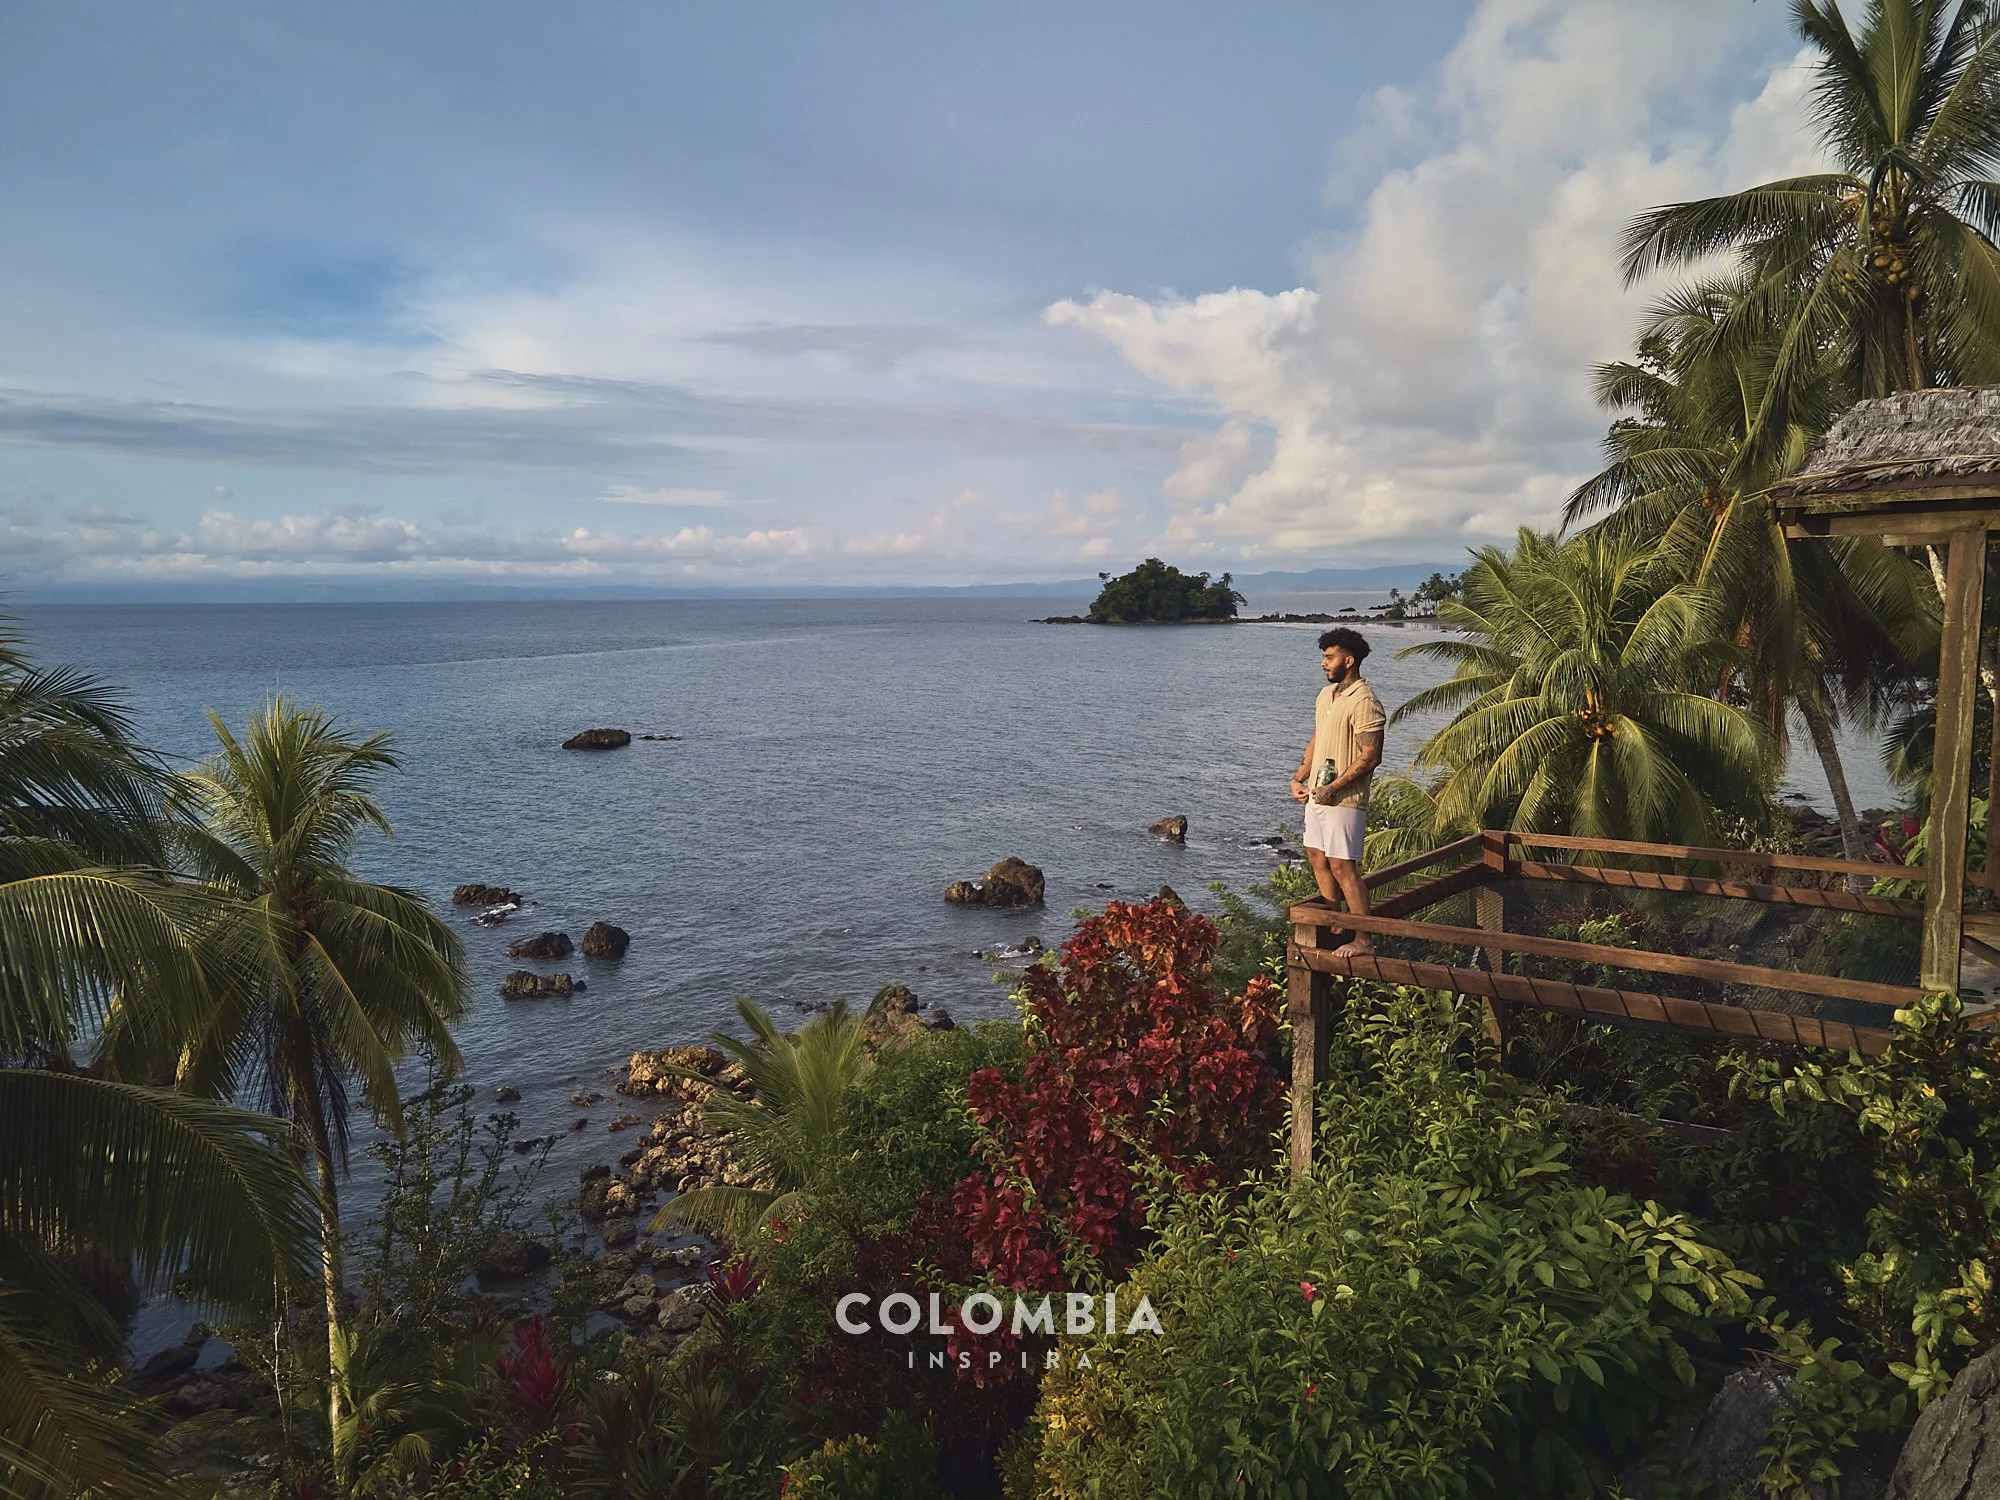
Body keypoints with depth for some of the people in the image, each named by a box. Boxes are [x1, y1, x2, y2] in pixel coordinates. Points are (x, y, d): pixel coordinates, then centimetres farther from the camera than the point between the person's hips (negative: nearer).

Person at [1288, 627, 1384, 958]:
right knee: (1317, 859, 16)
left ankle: (1363, 941, 2)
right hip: (1317, 794, 10)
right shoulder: (1326, 695, 12)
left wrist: (1333, 788, -21)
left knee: (1343, 868, -7)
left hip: (1344, 800, -9)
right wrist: (1299, 778, 8)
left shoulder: (1364, 702, -17)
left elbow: (1370, 757, -21)